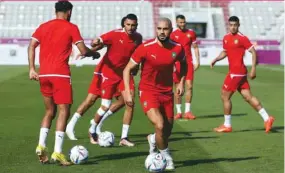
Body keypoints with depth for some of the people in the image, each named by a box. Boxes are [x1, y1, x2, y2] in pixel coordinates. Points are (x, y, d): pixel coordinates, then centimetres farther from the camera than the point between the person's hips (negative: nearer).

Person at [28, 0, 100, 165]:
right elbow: (83, 50, -5)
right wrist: (95, 54, 14)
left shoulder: (43, 27, 15)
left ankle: (41, 145, 4)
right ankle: (58, 152, -12)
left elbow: (31, 46, 4)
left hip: (43, 74, 6)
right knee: (64, 111, -3)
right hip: (60, 74, -5)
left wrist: (32, 69, 2)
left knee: (50, 111, 18)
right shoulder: (71, 27, 1)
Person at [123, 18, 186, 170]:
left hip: (167, 93, 4)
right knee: (160, 125, -21)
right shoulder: (145, 48, -17)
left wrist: (181, 82, 3)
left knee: (168, 128, 12)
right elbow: (127, 69, -9)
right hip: (148, 92, -4)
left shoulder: (177, 48, -8)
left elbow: (183, 64, 17)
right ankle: (167, 158, 3)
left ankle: (153, 140, 49)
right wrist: (127, 92, -17)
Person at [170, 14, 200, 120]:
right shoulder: (173, 35, 2)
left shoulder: (191, 33, 6)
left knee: (189, 86, -6)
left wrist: (197, 61, 2)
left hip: (188, 62, 1)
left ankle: (187, 111, -2)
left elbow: (195, 48, 10)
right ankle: (178, 112, 8)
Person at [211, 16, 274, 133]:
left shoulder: (242, 38, -10)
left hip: (236, 72, -8)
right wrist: (216, 60, 9)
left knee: (225, 96, -2)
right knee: (248, 97, 7)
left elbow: (253, 52, -10)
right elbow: (225, 52, 26)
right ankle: (267, 118, 9)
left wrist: (253, 69, -16)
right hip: (234, 71, 8)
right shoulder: (226, 38, 12)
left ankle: (227, 125, 8)